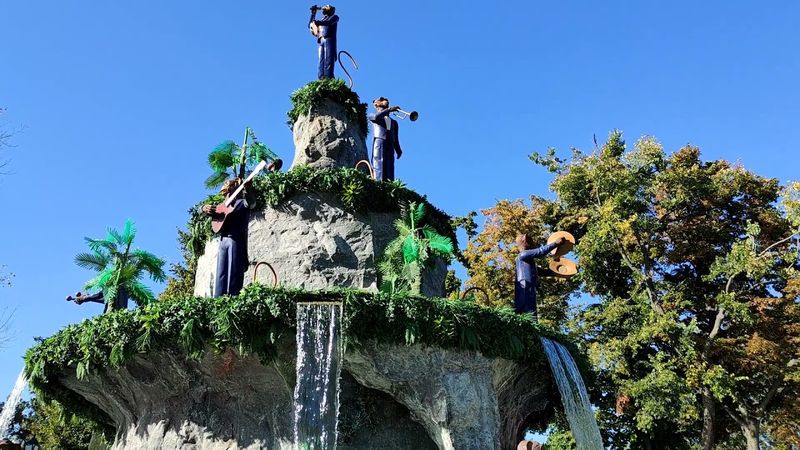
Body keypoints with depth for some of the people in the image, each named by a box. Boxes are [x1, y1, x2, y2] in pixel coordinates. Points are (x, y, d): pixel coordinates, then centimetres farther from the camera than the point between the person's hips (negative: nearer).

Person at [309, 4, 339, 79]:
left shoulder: (334, 17, 14)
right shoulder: (322, 20, 31)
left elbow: (329, 22, -7)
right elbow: (310, 25, 28)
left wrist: (318, 22, -20)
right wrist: (313, 14, 23)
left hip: (329, 39, -6)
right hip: (321, 40, 6)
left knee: (328, 59, -19)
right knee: (321, 60, -7)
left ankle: (328, 77, -30)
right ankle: (321, 78, -15)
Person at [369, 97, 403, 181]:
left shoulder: (394, 122, 31)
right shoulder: (372, 117, 20)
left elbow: (396, 138, 21)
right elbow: (376, 117, -7)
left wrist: (398, 150, 6)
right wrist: (390, 109, -10)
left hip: (390, 145, 3)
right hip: (379, 142, -3)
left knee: (390, 167, -9)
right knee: (379, 166, -17)